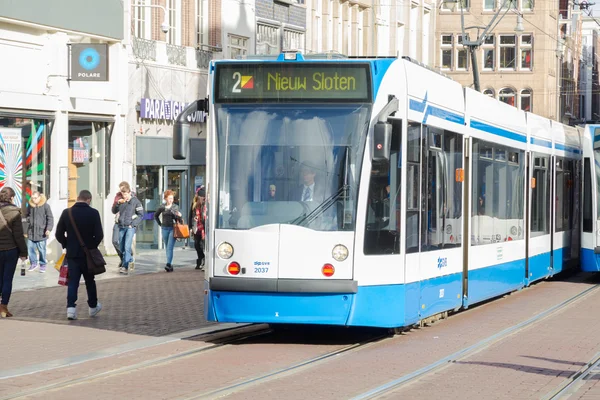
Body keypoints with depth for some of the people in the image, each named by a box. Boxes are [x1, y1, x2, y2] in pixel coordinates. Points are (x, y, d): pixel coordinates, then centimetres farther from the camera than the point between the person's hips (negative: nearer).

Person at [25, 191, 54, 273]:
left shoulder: (45, 206, -7)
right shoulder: (30, 206, 6)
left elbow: (50, 218, -7)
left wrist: (48, 229, -16)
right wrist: (29, 223, 7)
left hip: (41, 232, -4)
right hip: (31, 232, 4)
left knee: (42, 249, 1)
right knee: (30, 248, 5)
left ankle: (43, 265, 14)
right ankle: (33, 263, 20)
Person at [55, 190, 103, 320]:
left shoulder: (67, 213, -3)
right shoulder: (93, 213, -9)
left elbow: (59, 234, -1)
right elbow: (99, 235, -12)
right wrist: (92, 246, 5)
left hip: (72, 253, 1)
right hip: (88, 253, -1)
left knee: (72, 281, 3)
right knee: (90, 281, 14)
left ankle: (71, 308, -11)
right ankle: (93, 307, 27)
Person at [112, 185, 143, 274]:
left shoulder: (135, 201, -4)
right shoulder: (121, 201, 9)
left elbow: (141, 214, -3)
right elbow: (114, 211, 13)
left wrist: (133, 224, -9)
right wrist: (118, 203, -4)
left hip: (130, 227, -6)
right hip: (121, 227, 6)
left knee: (127, 247, -15)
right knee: (121, 247, 10)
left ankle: (125, 267, -17)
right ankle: (130, 259, 31)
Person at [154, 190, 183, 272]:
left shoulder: (175, 207, 1)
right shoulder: (162, 207, 6)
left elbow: (179, 219, 2)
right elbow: (156, 215, 21)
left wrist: (179, 216, -20)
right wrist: (160, 224, 13)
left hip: (173, 228, -3)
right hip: (165, 229, 3)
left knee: (170, 247, -14)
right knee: (167, 248, 9)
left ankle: (168, 264, -21)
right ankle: (170, 266, 16)